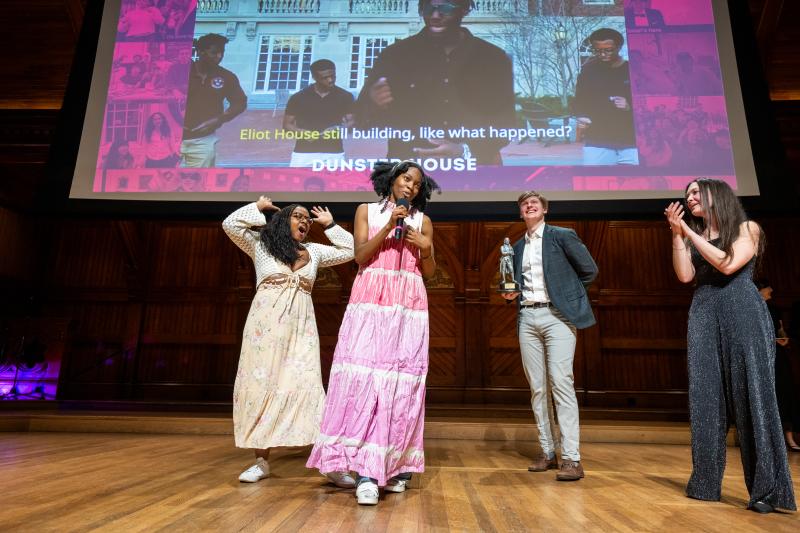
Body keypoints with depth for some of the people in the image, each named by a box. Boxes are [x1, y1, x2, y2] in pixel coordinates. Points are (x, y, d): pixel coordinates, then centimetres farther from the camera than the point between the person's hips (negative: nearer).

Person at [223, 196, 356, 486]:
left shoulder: (314, 252, 16)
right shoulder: (260, 245, 9)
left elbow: (350, 250, 20)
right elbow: (231, 224, -2)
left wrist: (330, 225, 21)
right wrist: (259, 207, 8)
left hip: (300, 328, 1)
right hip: (266, 325, -1)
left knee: (308, 386, -8)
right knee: (261, 386, -1)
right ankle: (261, 461, 10)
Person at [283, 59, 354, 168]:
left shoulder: (345, 97, 2)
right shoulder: (298, 98, -1)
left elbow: (352, 121, 7)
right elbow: (287, 124, 5)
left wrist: (340, 129, -16)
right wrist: (303, 133, -15)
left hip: (334, 153, 1)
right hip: (304, 153, 0)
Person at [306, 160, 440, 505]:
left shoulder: (423, 221, 16)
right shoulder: (367, 211, 13)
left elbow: (429, 272, 13)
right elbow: (360, 256, 0)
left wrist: (425, 247, -5)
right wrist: (389, 225, -7)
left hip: (409, 305, 2)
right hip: (370, 300, -1)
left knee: (403, 377, -4)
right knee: (364, 372, -14)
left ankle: (395, 465, 5)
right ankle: (366, 470, -14)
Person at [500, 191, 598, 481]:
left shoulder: (562, 236, 2)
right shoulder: (518, 246, 18)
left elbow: (589, 270, 4)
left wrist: (565, 294, 5)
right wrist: (512, 294, 5)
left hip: (557, 316, -5)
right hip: (527, 318, 5)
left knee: (561, 383, -12)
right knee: (537, 387, 6)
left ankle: (571, 458, -8)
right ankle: (547, 452, 14)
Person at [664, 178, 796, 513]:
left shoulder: (747, 229, 6)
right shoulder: (693, 237, 17)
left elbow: (728, 265, -10)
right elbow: (685, 275, 3)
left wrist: (689, 232, -5)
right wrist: (677, 234, -1)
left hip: (743, 312, -4)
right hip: (704, 316, 4)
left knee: (751, 395, -6)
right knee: (706, 398, 2)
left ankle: (766, 488, 1)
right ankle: (706, 482, 7)